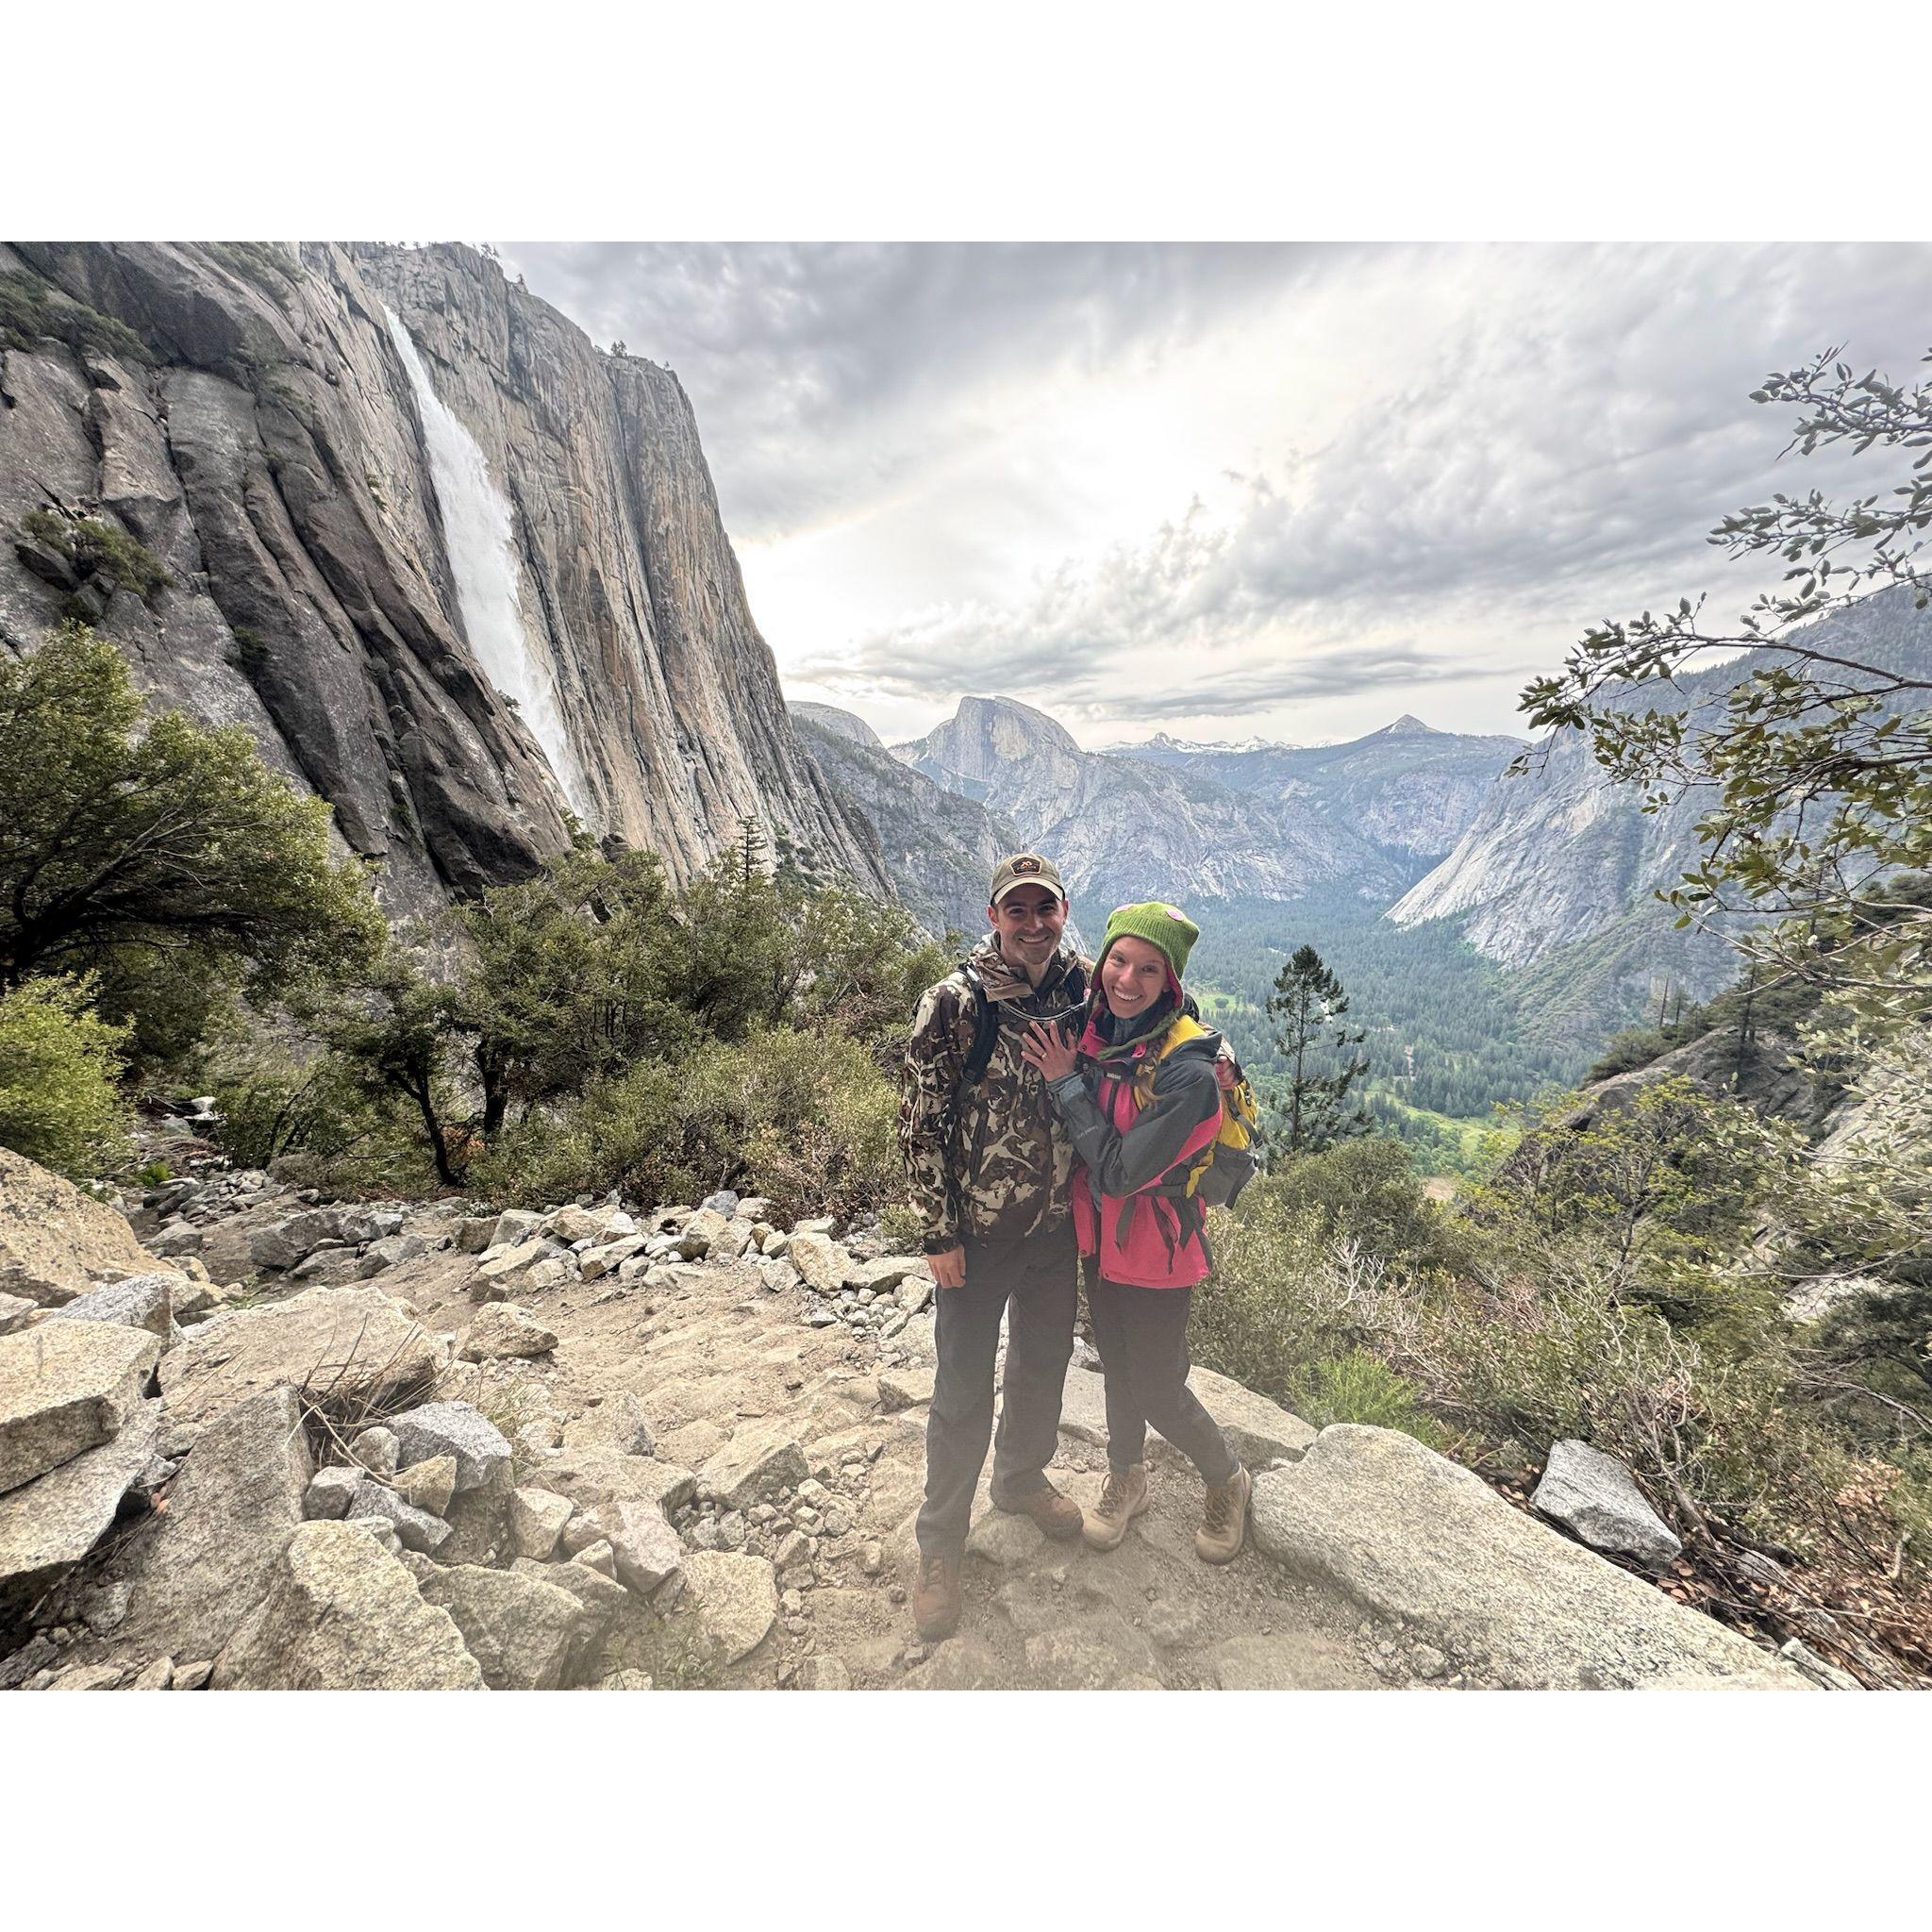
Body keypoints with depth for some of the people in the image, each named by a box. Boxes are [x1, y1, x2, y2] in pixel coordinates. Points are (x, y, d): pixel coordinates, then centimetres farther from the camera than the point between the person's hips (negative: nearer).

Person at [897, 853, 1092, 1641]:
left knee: (1044, 1364, 23)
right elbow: (921, 1122, -14)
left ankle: (1021, 1478, 51)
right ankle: (940, 1545, 33)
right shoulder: (955, 1002, -18)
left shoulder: (1081, 993, -4)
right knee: (963, 1391, 10)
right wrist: (940, 1233, -13)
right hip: (978, 1232, -4)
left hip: (1058, 1226, 5)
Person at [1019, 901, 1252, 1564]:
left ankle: (1228, 1482, 43)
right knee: (1116, 1366, 24)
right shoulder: (1090, 1034, -8)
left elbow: (1120, 1171, -28)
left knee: (1158, 1390, 11)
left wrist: (1066, 1083, -25)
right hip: (1099, 1237, 6)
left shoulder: (1188, 1071, -28)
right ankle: (1125, 1479, 51)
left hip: (1157, 1251, -5)